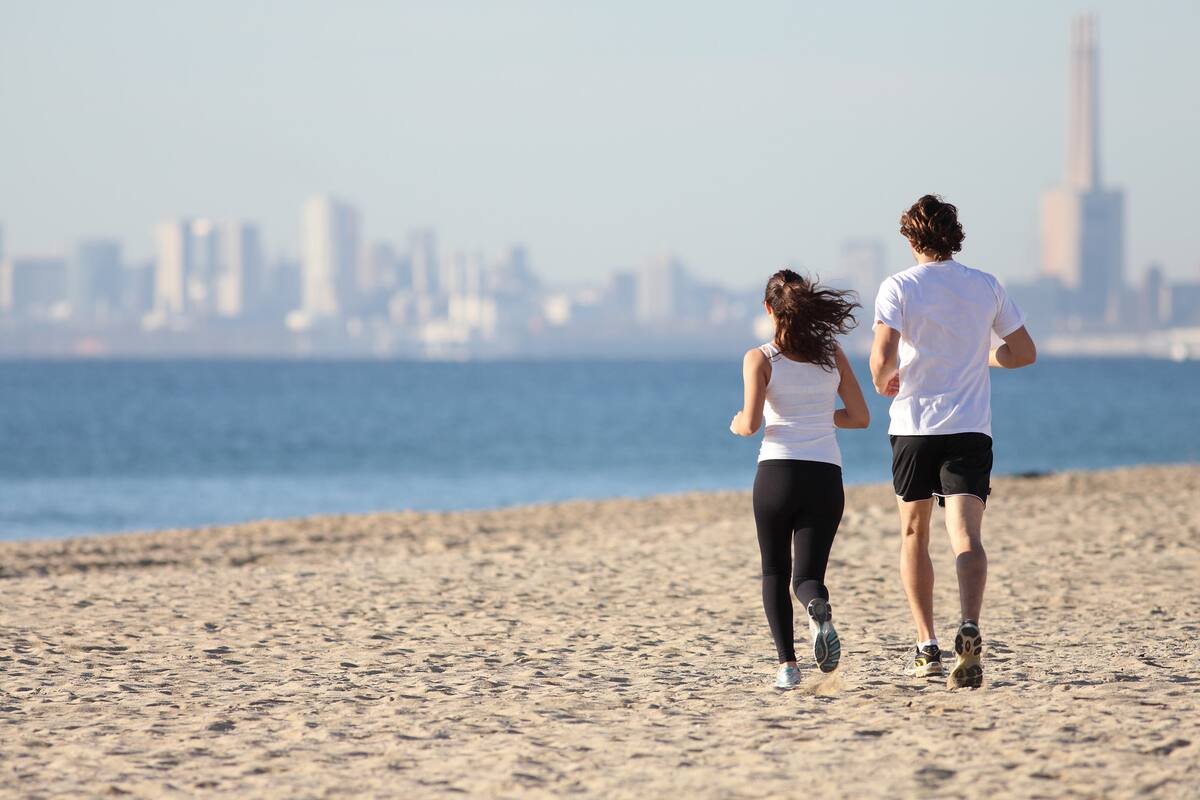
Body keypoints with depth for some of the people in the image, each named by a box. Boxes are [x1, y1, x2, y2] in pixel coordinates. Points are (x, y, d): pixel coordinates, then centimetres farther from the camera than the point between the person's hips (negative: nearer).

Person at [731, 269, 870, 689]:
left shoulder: (760, 359, -1)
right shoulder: (832, 355, 9)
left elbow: (751, 424, -10)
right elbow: (860, 417, 12)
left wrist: (737, 424, 13)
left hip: (777, 472, -2)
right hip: (825, 477, 2)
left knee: (775, 573, 15)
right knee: (807, 575, 4)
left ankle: (787, 663, 0)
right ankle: (819, 611, -33)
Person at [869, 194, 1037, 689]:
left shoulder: (899, 287, -4)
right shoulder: (986, 287, 7)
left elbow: (882, 359, -15)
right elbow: (1024, 353, 14)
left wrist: (883, 381, 7)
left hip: (914, 425, -1)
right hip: (971, 429, 1)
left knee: (914, 535, 16)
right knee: (967, 537, -10)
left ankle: (927, 647, 14)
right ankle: (969, 628, -35)